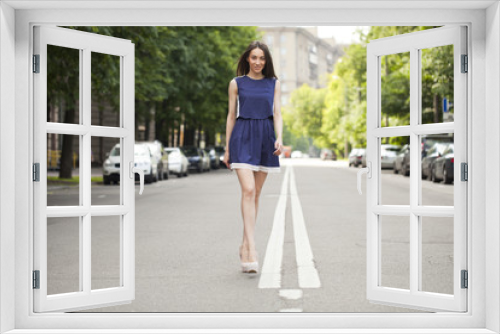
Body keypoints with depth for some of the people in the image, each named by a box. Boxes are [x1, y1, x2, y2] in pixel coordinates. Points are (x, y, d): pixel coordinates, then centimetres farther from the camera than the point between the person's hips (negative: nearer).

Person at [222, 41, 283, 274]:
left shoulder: (273, 83, 11)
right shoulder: (236, 83, 7)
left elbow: (277, 114, 6)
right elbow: (231, 116, 8)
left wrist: (279, 139, -11)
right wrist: (227, 148, 7)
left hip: (265, 138, 3)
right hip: (242, 137, -2)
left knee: (255, 194, 6)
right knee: (248, 191, -17)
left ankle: (245, 246, 17)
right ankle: (251, 251, -22)